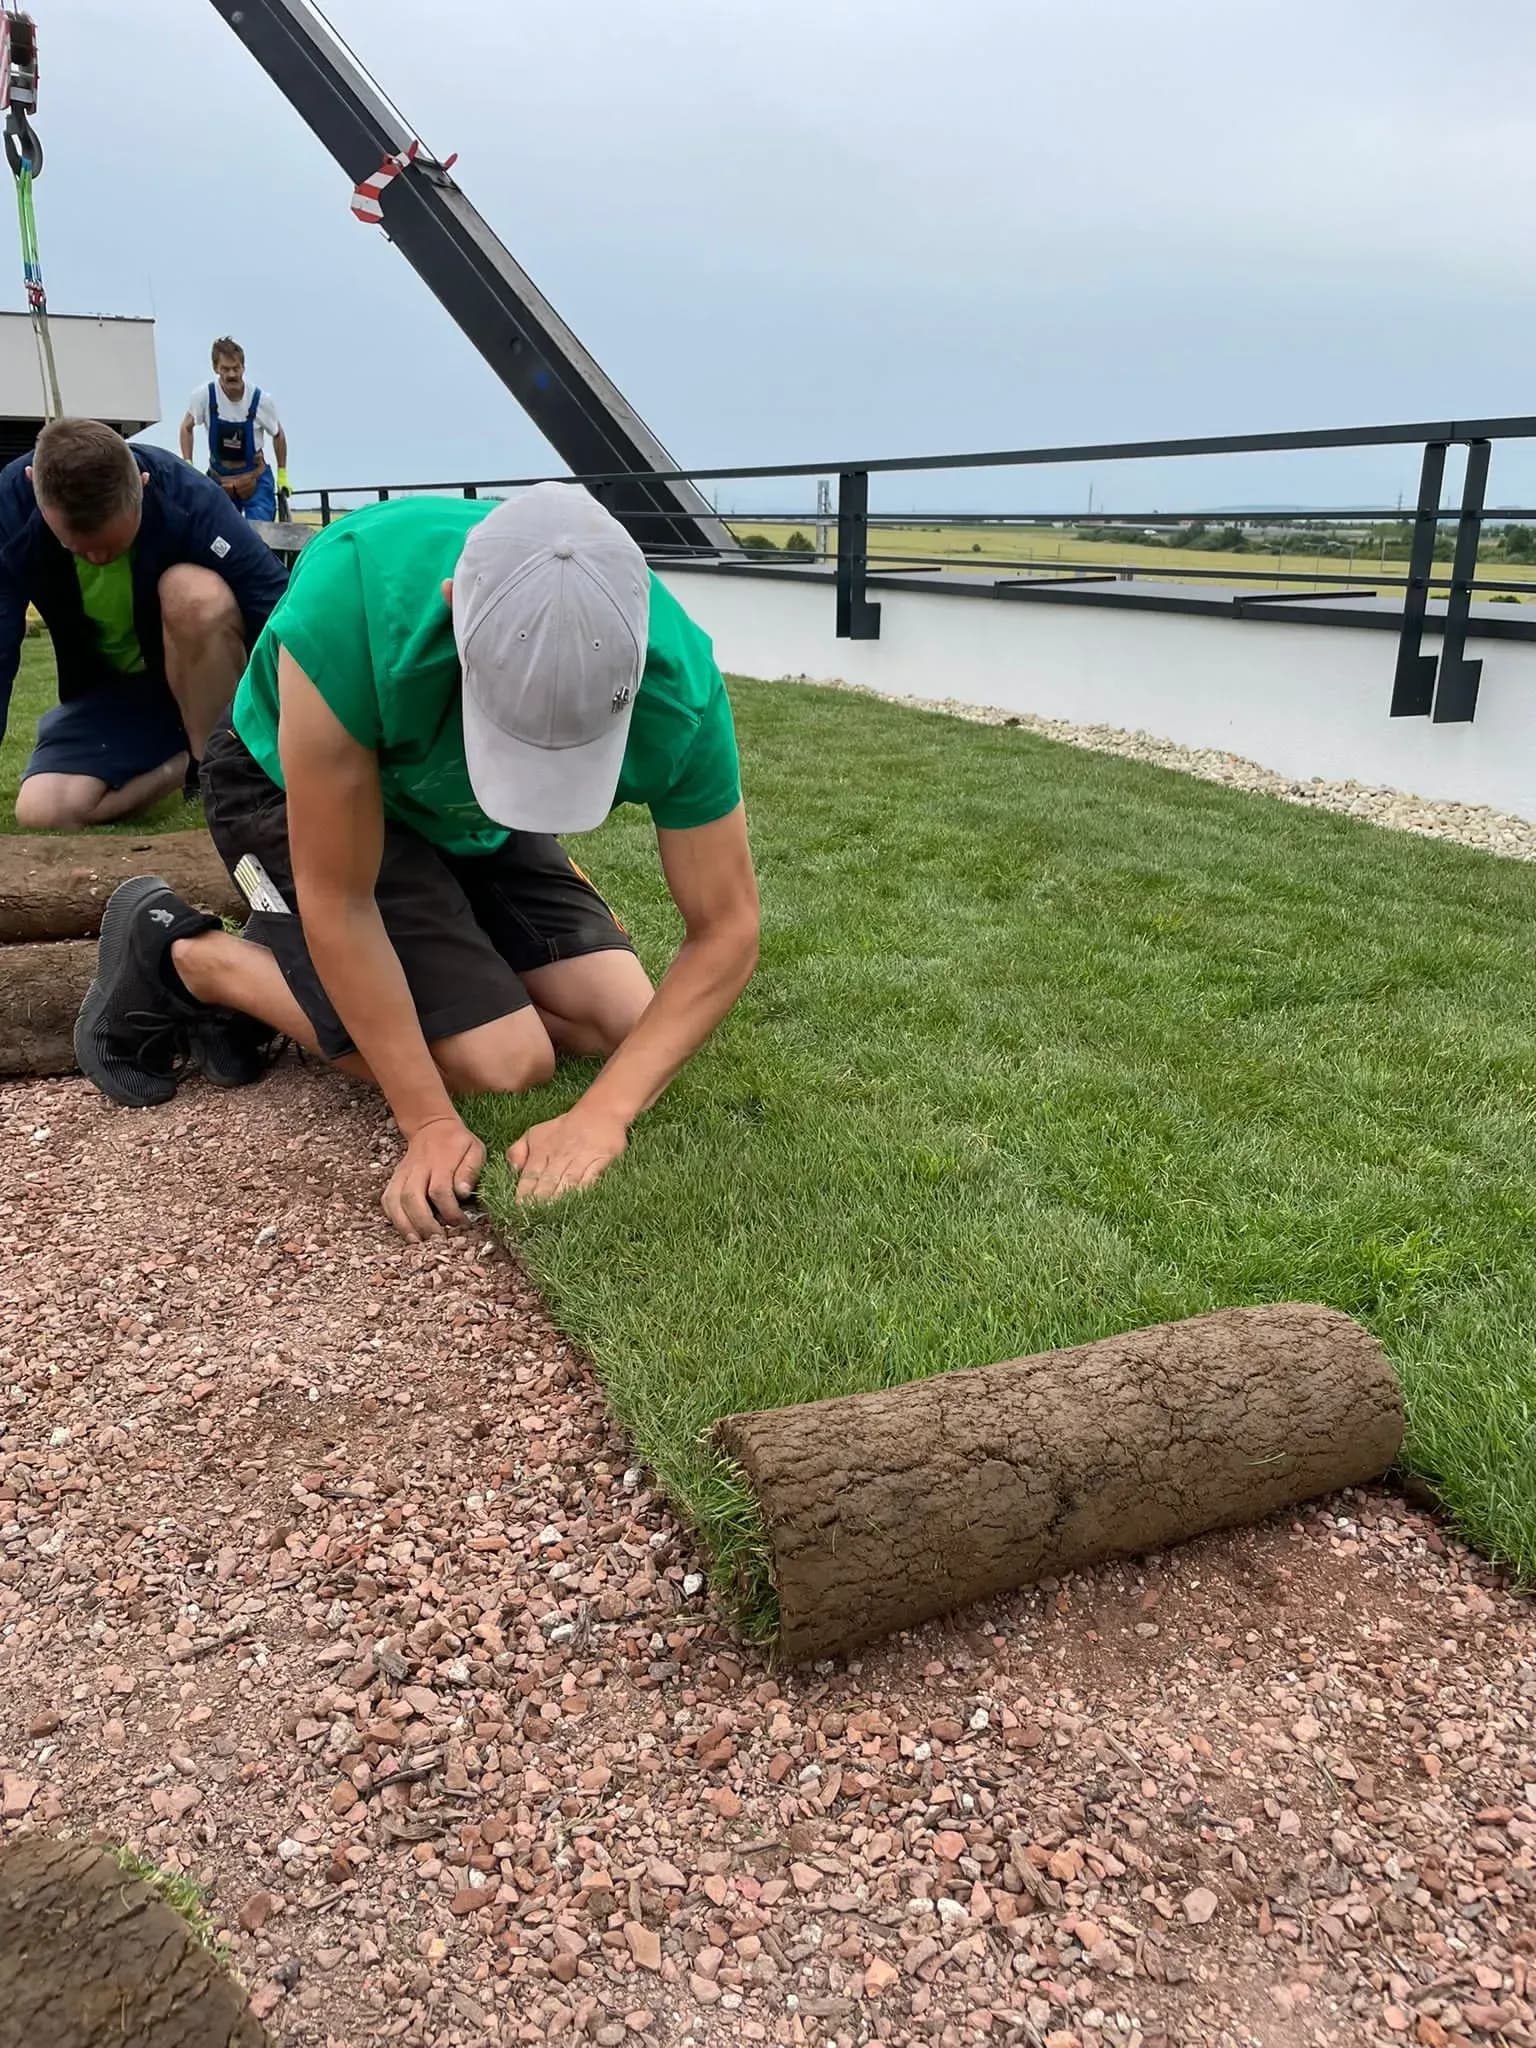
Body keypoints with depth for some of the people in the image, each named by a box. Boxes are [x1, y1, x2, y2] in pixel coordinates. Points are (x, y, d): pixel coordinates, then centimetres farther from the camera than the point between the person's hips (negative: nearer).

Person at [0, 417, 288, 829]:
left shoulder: (190, 500, -30)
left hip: (206, 668, -2)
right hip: (107, 686, 3)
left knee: (194, 592, -36)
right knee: (41, 813, -21)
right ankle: (188, 760, 1)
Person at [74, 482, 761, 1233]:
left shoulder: (675, 685, -32)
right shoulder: (349, 607, -41)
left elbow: (725, 929, -22)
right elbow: (339, 903, -32)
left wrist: (605, 1112, -34)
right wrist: (431, 1122, -30)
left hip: (468, 814, 5)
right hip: (291, 788, -4)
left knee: (622, 1026, -3)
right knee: (502, 1063, -17)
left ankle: (289, 965, 12)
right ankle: (179, 958, 1)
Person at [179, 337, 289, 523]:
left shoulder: (261, 399, -15)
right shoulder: (204, 395, -14)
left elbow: (278, 435, 2)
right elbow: (187, 428, 3)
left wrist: (282, 475, 6)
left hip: (256, 480, -1)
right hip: (219, 478, 2)